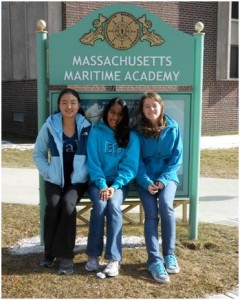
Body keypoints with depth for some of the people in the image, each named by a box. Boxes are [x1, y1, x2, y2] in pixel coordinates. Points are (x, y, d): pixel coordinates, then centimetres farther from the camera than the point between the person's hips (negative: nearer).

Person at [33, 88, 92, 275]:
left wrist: (89, 174, -9)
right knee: (53, 206, -24)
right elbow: (38, 153, 6)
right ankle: (49, 252, -2)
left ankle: (66, 256, -15)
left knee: (68, 204, -28)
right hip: (55, 180, 1)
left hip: (78, 180, -1)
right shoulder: (49, 126, -2)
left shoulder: (87, 127, -3)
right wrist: (48, 171, -6)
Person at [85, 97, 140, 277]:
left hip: (120, 182, 0)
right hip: (98, 182, 0)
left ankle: (114, 259, -25)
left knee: (113, 205, -29)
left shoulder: (131, 136, 2)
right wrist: (102, 185, -17)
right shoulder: (96, 132, 1)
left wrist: (114, 186, -17)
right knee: (100, 205, -28)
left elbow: (130, 166, -4)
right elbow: (92, 162, -4)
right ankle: (93, 255, -15)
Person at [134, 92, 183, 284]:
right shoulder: (138, 130, -1)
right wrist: (147, 182, -16)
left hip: (167, 176, 0)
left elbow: (177, 157, -1)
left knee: (166, 205, -27)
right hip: (146, 178, 0)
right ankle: (155, 260, -19)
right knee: (151, 213, -23)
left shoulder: (172, 127, 0)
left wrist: (163, 179, -13)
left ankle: (169, 254, -11)